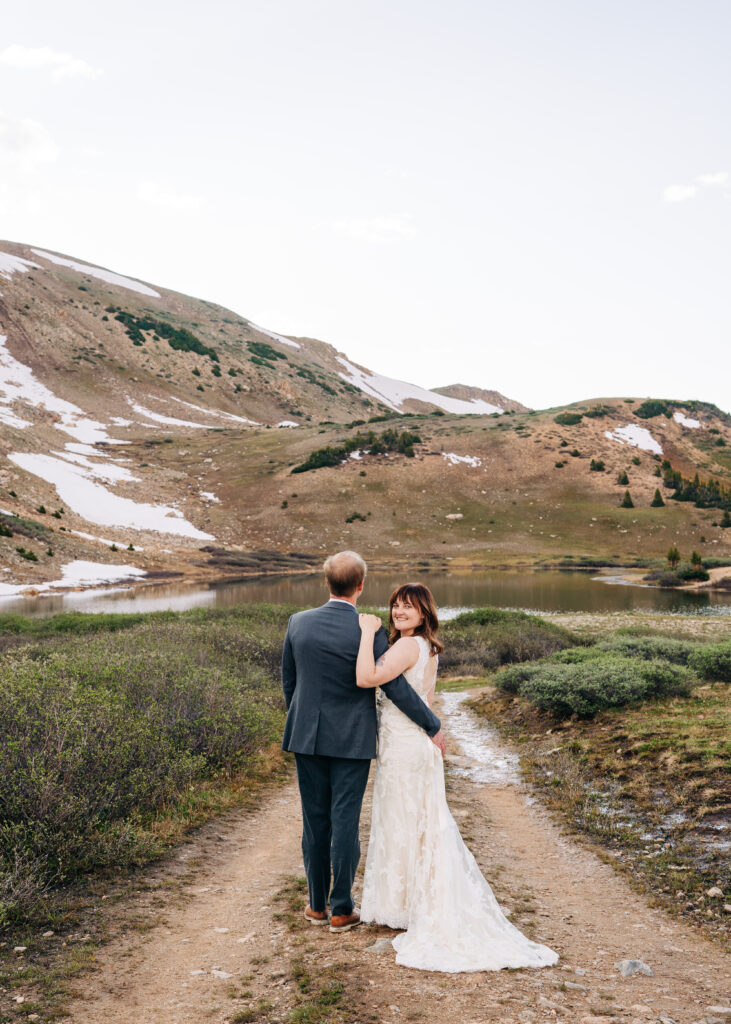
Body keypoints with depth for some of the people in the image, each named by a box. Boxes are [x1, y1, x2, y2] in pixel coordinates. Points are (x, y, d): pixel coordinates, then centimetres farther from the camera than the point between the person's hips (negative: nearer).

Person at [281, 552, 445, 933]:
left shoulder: (298, 623, -3)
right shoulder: (370, 631, -15)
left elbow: (288, 681, 7)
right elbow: (396, 688, -13)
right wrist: (434, 727, -3)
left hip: (307, 737, 3)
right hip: (351, 741, -3)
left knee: (315, 822, 13)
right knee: (345, 822, 5)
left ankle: (317, 905, 24)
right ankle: (341, 909, 15)